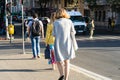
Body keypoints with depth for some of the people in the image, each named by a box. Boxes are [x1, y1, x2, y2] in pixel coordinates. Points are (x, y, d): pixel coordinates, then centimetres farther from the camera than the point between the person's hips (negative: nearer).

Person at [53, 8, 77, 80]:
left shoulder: (56, 22, -4)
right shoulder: (69, 21, -1)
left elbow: (54, 34, 0)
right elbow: (73, 32, 6)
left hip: (59, 44, -2)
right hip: (68, 43, 2)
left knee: (59, 60, 12)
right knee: (67, 61, 15)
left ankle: (62, 74, -12)